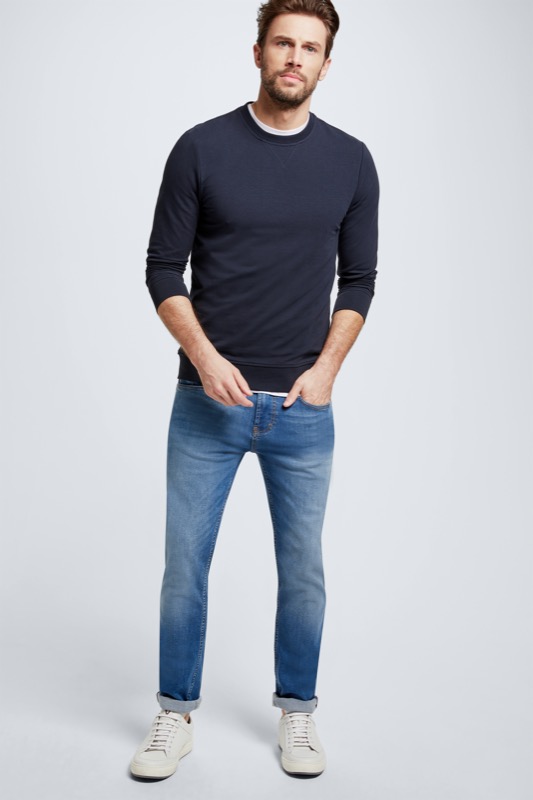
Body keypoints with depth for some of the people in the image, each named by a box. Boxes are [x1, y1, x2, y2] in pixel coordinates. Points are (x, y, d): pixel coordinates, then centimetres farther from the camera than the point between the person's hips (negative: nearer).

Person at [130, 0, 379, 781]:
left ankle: (297, 711, 30)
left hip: (303, 407, 2)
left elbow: (358, 279, 7)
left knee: (303, 569, 10)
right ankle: (176, 716, 24)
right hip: (207, 401, -1)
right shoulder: (201, 148, -3)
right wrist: (204, 356, -15)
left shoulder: (350, 160, 3)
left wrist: (326, 367, -7)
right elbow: (163, 269, -1)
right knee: (185, 565, 5)